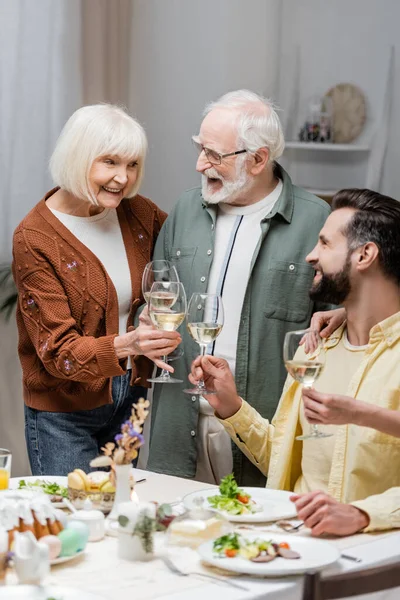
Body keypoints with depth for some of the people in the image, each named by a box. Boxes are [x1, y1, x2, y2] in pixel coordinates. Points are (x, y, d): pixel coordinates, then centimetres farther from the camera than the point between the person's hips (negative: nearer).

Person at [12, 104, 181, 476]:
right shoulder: (34, 239, -16)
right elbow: (58, 350, -19)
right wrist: (125, 345, -37)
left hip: (133, 397, 4)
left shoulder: (139, 214, -2)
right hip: (65, 413, -4)